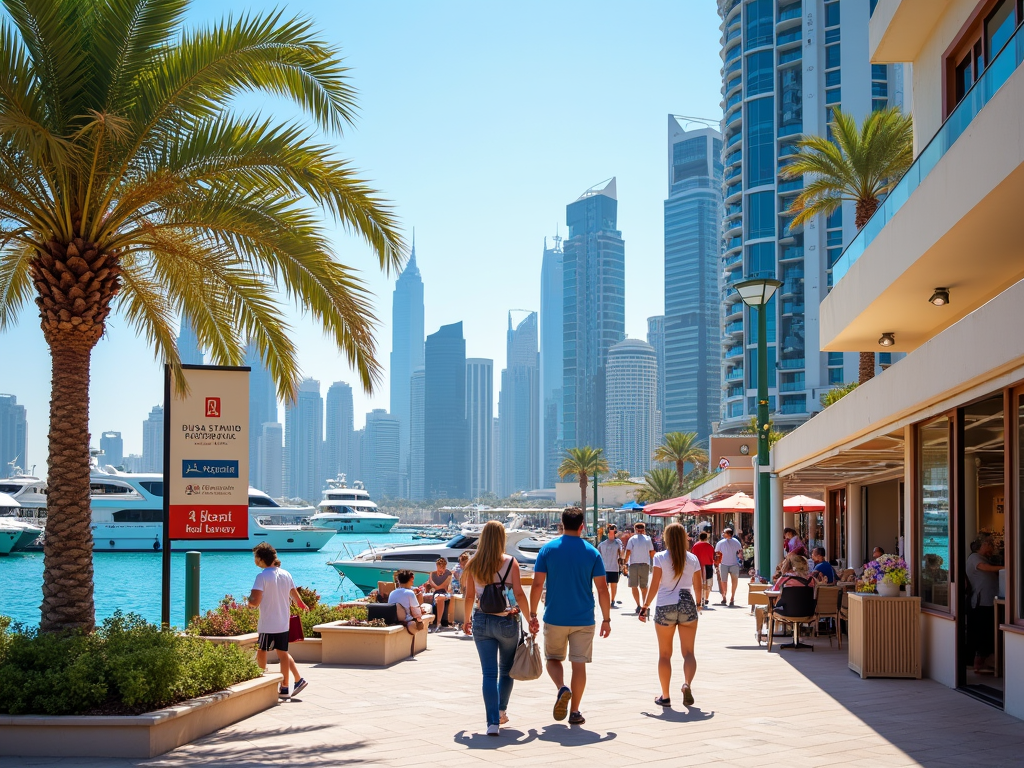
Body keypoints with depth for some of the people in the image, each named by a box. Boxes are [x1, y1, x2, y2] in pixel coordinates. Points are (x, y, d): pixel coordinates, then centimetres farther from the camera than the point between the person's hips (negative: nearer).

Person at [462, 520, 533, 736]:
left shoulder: (473, 564, 0)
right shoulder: (510, 562, -7)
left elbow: (469, 596, 3)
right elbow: (519, 594, -9)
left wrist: (467, 620, 18)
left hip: (481, 621, 2)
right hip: (506, 622, -1)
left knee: (489, 673, 2)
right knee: (506, 670, 20)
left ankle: (493, 722, -6)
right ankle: (502, 711, 36)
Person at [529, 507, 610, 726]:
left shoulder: (548, 549, -3)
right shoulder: (592, 553, -2)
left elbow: (537, 585, -6)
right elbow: (602, 588, -2)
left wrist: (533, 615, 2)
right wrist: (606, 619, 6)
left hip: (555, 618, 0)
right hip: (583, 619, 0)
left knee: (553, 659, 16)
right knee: (579, 664, 7)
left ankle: (562, 688, -11)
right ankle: (574, 712, 9)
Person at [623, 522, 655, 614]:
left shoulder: (632, 539, -4)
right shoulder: (648, 539, 4)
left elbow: (628, 552, -10)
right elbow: (652, 553, 5)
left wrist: (626, 562, 1)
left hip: (634, 564, -3)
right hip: (645, 564, 3)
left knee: (634, 586, 1)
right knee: (644, 586, 15)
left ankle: (638, 605, -10)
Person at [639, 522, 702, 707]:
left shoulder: (660, 558, -4)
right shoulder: (692, 559, 3)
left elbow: (654, 585, -7)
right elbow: (698, 586, 8)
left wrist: (645, 606, 2)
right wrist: (698, 604, 27)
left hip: (665, 608, -1)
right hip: (687, 606, 1)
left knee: (664, 654, 8)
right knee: (688, 652, 4)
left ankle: (665, 696, 11)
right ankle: (687, 684, -22)